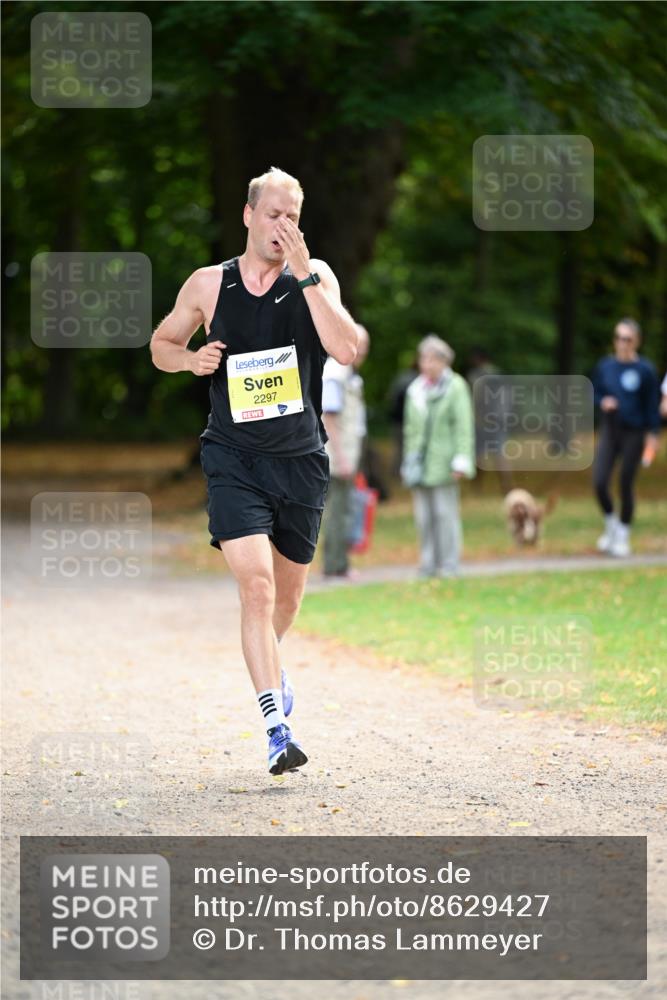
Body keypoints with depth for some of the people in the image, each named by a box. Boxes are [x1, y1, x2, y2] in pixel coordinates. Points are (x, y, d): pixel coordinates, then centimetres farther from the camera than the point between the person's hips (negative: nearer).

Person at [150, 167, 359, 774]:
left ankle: (269, 661, 51)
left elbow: (346, 350, -18)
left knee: (288, 589, 17)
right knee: (256, 584, -18)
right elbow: (161, 345, 17)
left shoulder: (315, 277, -1)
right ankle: (277, 728, -19)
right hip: (233, 457, -2)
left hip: (301, 458, 2)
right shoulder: (208, 285, 1)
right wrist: (190, 359, -6)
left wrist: (304, 274, -21)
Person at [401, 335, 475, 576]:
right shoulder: (415, 390, 13)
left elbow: (463, 427, -6)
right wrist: (408, 461, 14)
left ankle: (449, 564, 1)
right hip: (419, 464, 5)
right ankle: (428, 563, 9)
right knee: (424, 516, 4)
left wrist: (460, 462, -13)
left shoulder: (455, 387, -2)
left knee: (445, 513, -4)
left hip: (442, 463, -5)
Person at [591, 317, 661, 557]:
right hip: (609, 430, 3)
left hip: (634, 433, -3)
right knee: (599, 482, -8)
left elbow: (652, 403, -3)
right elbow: (593, 392, 14)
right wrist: (602, 402, -8)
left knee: (626, 484, 3)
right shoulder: (605, 366, 1)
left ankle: (623, 535, 20)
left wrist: (652, 432, -8)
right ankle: (611, 522, 20)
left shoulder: (645, 370, -8)